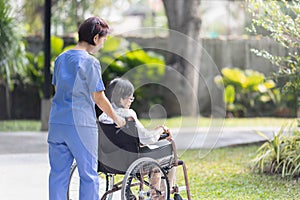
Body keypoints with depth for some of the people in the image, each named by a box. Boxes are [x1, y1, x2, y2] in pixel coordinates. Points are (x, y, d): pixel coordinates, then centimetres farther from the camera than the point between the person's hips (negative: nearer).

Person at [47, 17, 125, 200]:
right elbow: (98, 97, -7)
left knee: (58, 173, 8)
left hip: (57, 122, 6)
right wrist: (116, 118, 6)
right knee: (89, 174, 3)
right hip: (81, 124, -6)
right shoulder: (90, 62, -9)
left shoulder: (61, 59, 12)